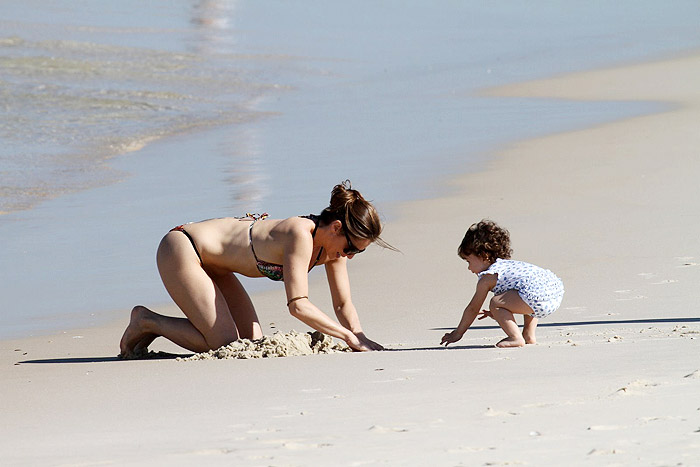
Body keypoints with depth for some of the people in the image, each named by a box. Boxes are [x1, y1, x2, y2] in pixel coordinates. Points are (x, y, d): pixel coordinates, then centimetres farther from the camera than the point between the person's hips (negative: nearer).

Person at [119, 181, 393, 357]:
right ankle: (147, 322, 6)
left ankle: (153, 324, 16)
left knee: (252, 340, 5)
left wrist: (360, 337, -16)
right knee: (224, 343, -13)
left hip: (209, 262, 9)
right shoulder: (301, 235, -31)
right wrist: (350, 338, -33)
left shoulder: (332, 244, -5)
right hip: (180, 250, -9)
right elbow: (297, 305, -35)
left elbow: (343, 304, 2)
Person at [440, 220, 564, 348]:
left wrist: (458, 333, 23)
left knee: (495, 304, -5)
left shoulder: (488, 278, 5)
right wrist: (497, 313, 50)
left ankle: (516, 338, -5)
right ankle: (529, 336, 29)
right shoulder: (507, 264, 31)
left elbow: (473, 309, 14)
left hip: (540, 297, -10)